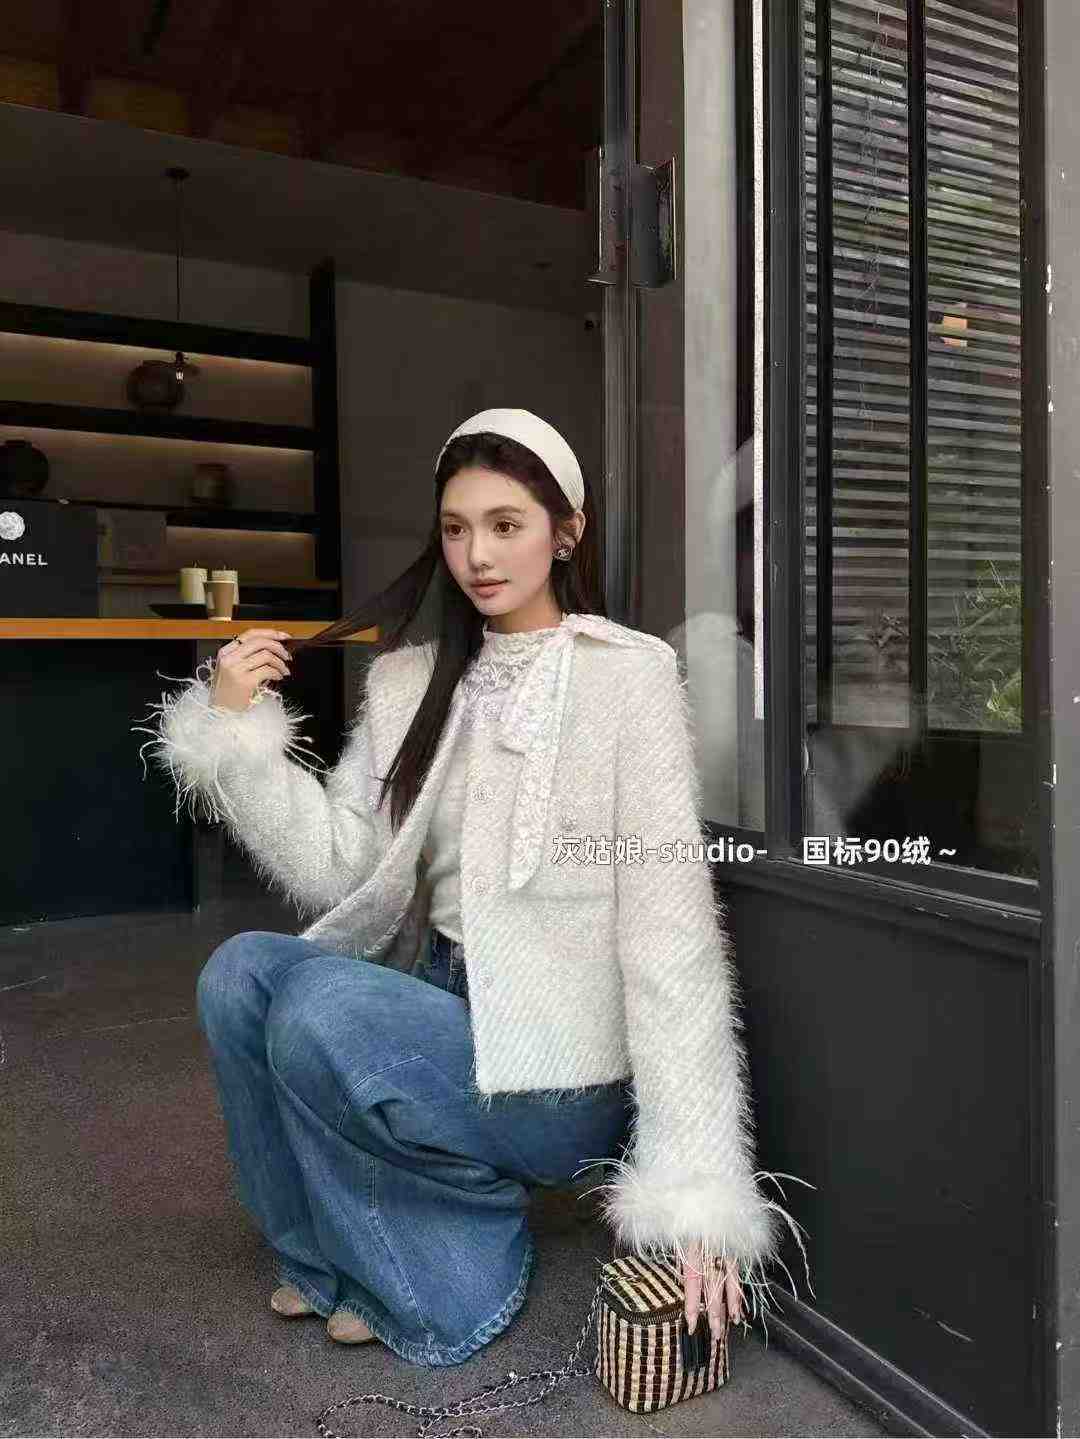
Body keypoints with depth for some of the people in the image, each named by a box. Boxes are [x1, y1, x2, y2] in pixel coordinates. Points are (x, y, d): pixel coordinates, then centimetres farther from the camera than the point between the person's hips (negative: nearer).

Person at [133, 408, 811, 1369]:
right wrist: (238, 729, -12)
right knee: (240, 973, -13)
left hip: (562, 1072, -5)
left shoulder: (626, 674, -13)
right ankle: (331, 1258, 9)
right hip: (444, 1014, 6)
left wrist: (695, 1184, -19)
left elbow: (669, 928, -18)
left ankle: (456, 1264, 3)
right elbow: (336, 866, -1)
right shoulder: (409, 683, 6)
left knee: (318, 1013, -24)